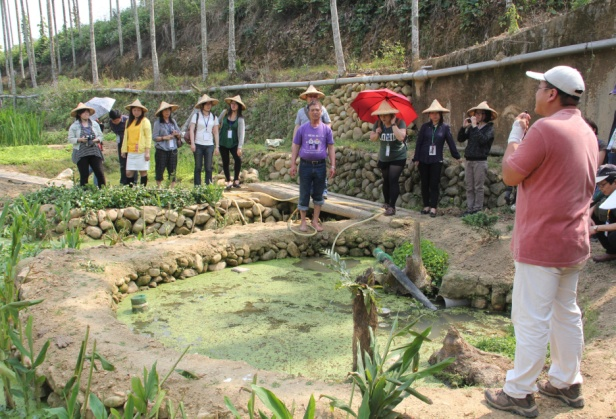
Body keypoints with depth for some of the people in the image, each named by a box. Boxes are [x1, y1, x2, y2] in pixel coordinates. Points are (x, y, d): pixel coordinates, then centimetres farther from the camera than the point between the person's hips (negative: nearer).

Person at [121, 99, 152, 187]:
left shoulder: (145, 121, -2)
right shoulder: (129, 121, 15)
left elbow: (148, 137, -6)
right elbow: (126, 136, 18)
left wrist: (147, 151, -12)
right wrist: (124, 150, 13)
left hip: (141, 152, -5)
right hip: (131, 152, 5)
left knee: (143, 172, 0)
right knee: (128, 172, 1)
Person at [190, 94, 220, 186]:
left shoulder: (214, 117, 10)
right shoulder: (196, 116, 2)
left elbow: (216, 133, 10)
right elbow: (191, 129, -2)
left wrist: (217, 146, 6)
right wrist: (192, 143, -11)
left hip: (209, 145, 2)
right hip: (198, 144, -2)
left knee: (208, 168, -1)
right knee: (198, 167, 3)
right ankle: (197, 187, 9)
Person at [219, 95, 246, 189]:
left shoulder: (240, 119, -6)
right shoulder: (225, 112, -2)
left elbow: (241, 133, -10)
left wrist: (240, 147, -18)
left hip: (234, 143, -1)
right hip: (223, 142, 1)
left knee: (238, 159, -18)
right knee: (225, 162, 5)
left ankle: (236, 180, -4)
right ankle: (228, 181, 19)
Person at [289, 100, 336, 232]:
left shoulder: (326, 129, 3)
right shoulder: (302, 129, 1)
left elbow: (331, 148, 4)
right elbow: (295, 147, 4)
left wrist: (332, 165, -2)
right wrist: (293, 164, -2)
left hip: (320, 166, 1)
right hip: (305, 165, -1)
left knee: (318, 194, 9)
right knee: (304, 194, 4)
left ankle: (315, 220, 21)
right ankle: (303, 222, 15)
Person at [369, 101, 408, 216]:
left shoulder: (400, 122, -18)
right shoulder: (378, 124, -6)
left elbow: (401, 137, -34)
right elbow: (372, 139, 1)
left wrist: (393, 124, -32)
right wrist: (377, 133, -20)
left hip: (398, 158, -5)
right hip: (384, 158, 5)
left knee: (393, 180, -14)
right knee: (386, 180, 16)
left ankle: (392, 207, -13)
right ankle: (386, 203, 33)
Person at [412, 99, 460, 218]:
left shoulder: (445, 127, -1)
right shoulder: (425, 127, 1)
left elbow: (451, 142, 3)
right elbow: (418, 143, 2)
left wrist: (457, 156, 6)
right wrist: (416, 159, 0)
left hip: (437, 160, -1)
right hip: (423, 159, 1)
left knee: (434, 184, 0)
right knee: (424, 183, 8)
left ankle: (433, 208, 4)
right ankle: (426, 206, 18)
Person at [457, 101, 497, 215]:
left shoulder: (489, 128, -2)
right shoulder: (472, 127, 11)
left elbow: (483, 140, -20)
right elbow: (460, 139, 8)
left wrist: (474, 126, -19)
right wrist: (464, 127, -3)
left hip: (480, 161, -5)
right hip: (469, 161, 5)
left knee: (478, 187, 0)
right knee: (469, 188, 8)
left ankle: (477, 209, 5)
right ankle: (469, 209, 13)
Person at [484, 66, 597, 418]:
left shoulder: (545, 129, -19)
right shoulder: (586, 132, 11)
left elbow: (510, 175, -12)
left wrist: (515, 136, 0)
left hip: (542, 243, -9)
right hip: (574, 241, 9)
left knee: (532, 321, -1)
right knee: (567, 314, 18)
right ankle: (567, 383, 31)